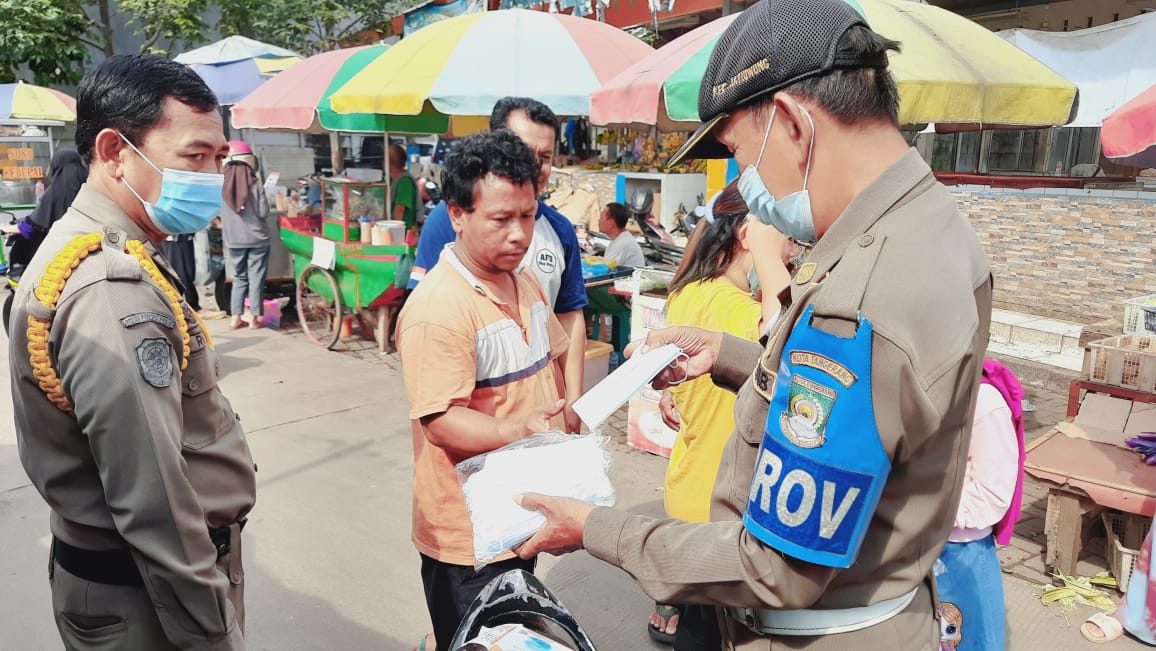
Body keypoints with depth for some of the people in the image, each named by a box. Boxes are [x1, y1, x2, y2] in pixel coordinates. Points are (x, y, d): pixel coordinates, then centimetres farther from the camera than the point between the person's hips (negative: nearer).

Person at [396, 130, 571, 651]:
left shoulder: (525, 283, 5)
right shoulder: (438, 307, -23)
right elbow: (441, 422, -27)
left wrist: (560, 440, 17)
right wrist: (517, 432, -41)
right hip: (467, 531, -8)